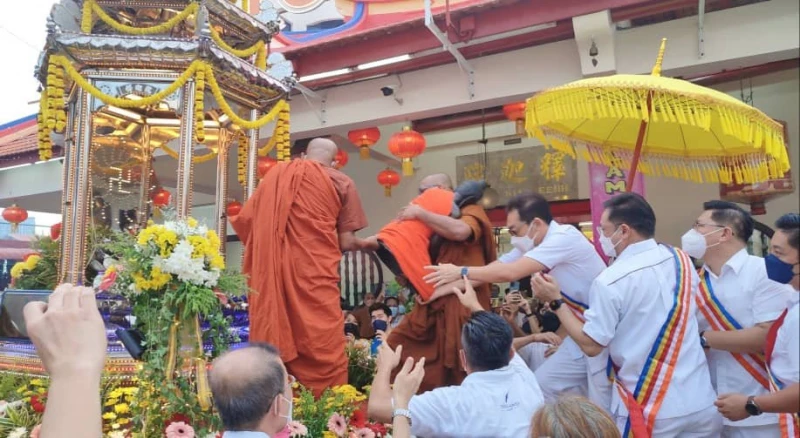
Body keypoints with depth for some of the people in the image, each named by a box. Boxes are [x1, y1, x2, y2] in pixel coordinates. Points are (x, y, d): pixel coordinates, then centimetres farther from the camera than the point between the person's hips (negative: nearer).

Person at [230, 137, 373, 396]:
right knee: (323, 352, 0)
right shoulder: (341, 182, 6)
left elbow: (245, 220, 12)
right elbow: (346, 242, 1)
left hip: (270, 278, 4)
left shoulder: (274, 176, 16)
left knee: (274, 344, 10)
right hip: (315, 276, -4)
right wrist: (366, 244, 22)